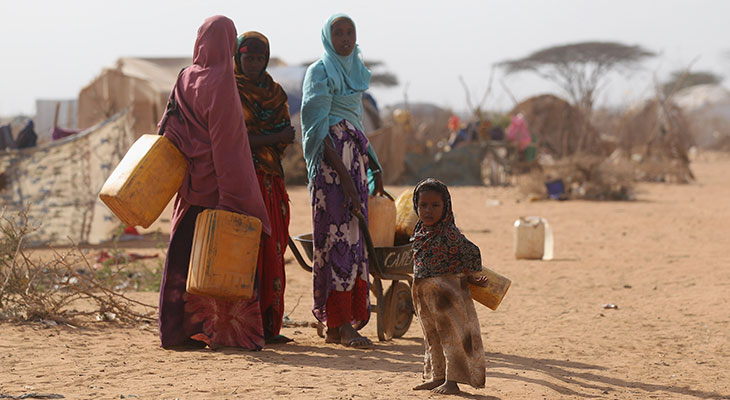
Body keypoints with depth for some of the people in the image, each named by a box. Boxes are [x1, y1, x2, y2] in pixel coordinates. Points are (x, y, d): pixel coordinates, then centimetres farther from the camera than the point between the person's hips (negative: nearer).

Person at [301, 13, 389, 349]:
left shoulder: (354, 72, 19)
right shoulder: (320, 72, -5)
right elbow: (318, 128, -12)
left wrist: (374, 170, 19)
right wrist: (344, 175, -19)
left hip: (355, 157, 8)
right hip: (331, 158, -8)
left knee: (353, 236, 5)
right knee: (337, 235, -10)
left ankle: (342, 321, 8)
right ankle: (339, 326, -10)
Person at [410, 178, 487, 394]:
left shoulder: (449, 233, -18)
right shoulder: (420, 231, 4)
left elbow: (472, 253, -9)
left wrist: (470, 277, 2)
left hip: (447, 294, -8)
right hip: (424, 294, 8)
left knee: (451, 334, -2)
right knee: (433, 336, 15)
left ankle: (452, 380, 2)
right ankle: (437, 376, 26)